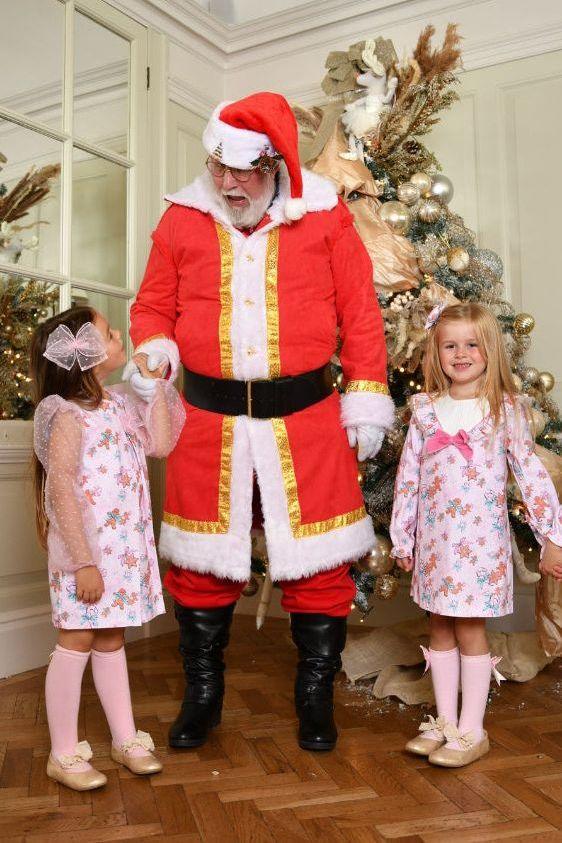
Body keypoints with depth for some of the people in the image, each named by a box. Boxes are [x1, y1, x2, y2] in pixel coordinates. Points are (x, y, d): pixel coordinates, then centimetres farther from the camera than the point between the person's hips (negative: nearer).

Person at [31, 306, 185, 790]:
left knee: (110, 641, 17)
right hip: (85, 550, -7)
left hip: (125, 546, 8)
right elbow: (62, 491, -19)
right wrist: (83, 562, -22)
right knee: (76, 644, 3)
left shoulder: (121, 403, 11)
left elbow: (161, 445, 4)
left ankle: (126, 740, 28)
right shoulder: (67, 415, -14)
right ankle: (64, 754, 18)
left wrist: (155, 385, 3)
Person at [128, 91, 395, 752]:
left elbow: (360, 313, 4)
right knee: (201, 565, 9)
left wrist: (366, 399, 0)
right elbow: (151, 306, 14)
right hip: (208, 419, 2)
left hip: (306, 417, -1)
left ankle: (315, 699, 27)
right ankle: (201, 697, 30)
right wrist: (154, 351, -8)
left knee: (318, 565, 5)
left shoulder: (324, 217, 3)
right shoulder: (181, 220, 7)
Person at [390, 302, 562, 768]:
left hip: (480, 538, -3)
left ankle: (471, 730, 17)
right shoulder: (426, 410, 5)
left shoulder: (506, 409, -2)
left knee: (470, 629, 2)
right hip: (434, 539, 4)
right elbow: (408, 476, 7)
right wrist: (402, 537, 8)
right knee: (440, 627, 11)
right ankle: (444, 721, 26)